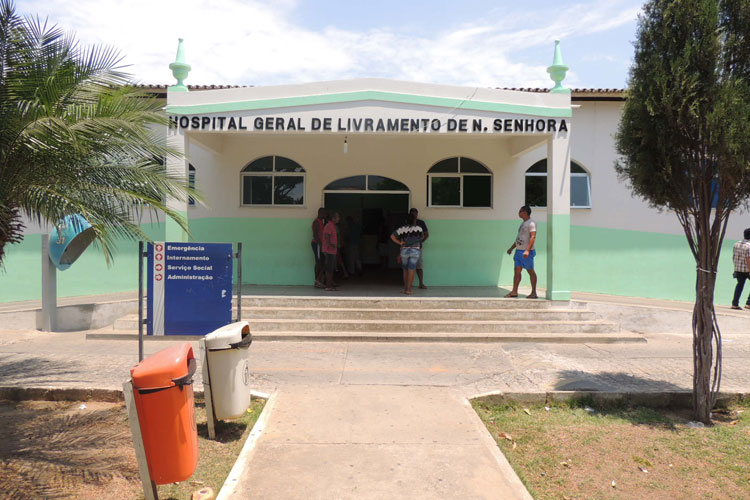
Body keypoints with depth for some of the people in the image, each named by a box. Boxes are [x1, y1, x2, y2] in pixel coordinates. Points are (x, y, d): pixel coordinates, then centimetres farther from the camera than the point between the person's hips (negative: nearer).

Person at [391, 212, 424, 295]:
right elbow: (422, 237, 18)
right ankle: (408, 289, -4)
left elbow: (392, 236, -4)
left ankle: (405, 288, 22)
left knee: (405, 270, 16)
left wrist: (399, 243, 0)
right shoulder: (418, 228, 2)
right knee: (411, 271, -2)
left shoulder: (402, 229, 3)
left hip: (404, 250, 2)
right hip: (415, 250, -2)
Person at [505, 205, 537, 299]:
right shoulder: (523, 223, 19)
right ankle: (514, 291, 3)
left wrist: (527, 250, -29)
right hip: (518, 251, 9)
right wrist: (511, 248, 23)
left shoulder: (531, 223, -11)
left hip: (526, 252, -9)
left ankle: (534, 292, 7)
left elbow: (533, 237, -21)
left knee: (531, 271, 0)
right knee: (516, 271, 3)